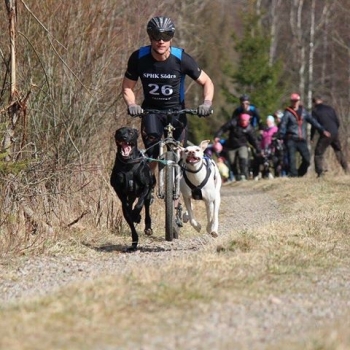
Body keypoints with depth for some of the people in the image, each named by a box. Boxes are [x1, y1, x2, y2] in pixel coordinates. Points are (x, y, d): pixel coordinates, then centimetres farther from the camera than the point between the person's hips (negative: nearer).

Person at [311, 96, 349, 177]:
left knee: (318, 153, 0)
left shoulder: (315, 111, -2)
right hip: (335, 133, 5)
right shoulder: (330, 108, 13)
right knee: (338, 151, 22)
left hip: (325, 135, -5)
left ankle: (320, 171, -15)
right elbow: (338, 122, 13)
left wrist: (311, 137, 5)